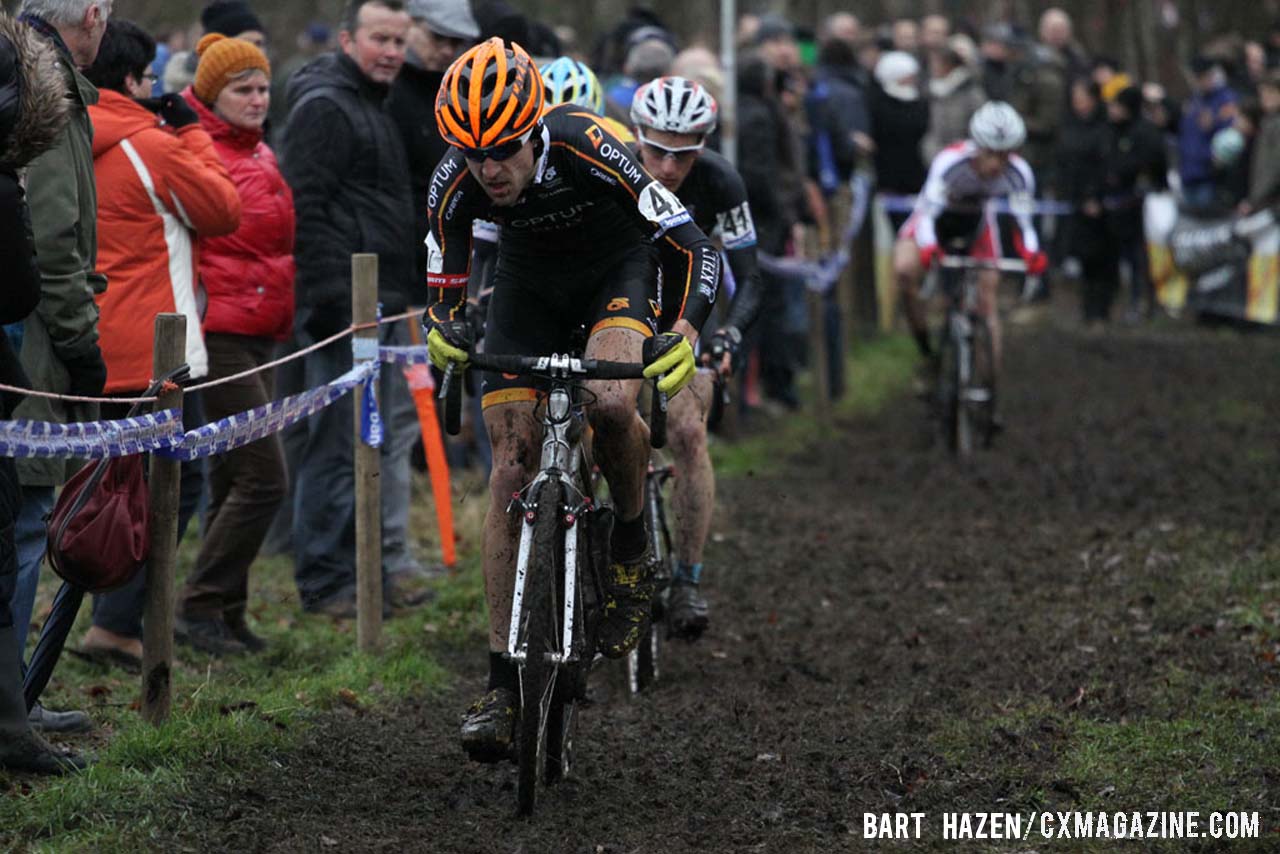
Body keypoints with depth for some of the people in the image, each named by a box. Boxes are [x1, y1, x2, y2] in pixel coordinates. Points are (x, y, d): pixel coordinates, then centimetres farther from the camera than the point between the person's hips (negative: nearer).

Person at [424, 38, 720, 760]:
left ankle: (634, 547, -3)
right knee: (512, 470, -8)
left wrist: (686, 330, -47)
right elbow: (445, 292, -11)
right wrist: (444, 330, -34)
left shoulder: (590, 150, -34)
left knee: (612, 404, -34)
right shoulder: (455, 185, -25)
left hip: (616, 271, -3)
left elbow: (697, 245, -30)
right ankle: (503, 685, -6)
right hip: (530, 286, 3)